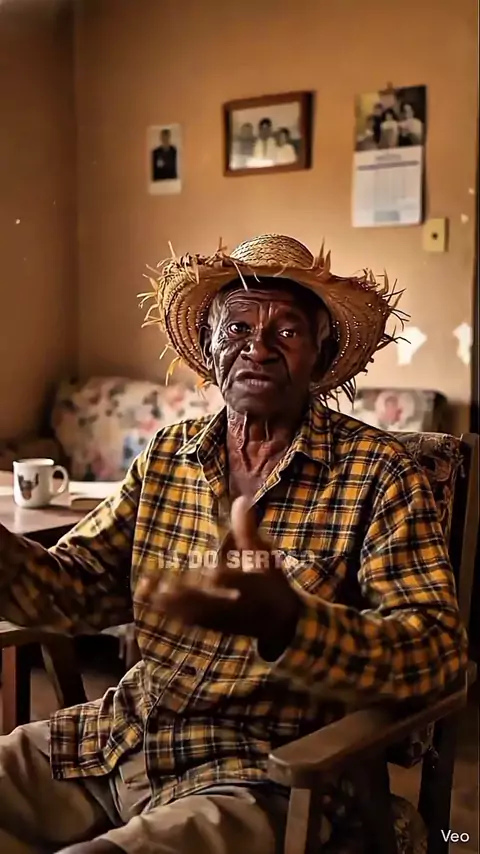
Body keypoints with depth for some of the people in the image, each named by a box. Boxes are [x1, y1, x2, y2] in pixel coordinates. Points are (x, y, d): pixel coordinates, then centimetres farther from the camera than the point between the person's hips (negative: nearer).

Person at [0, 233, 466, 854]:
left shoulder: (376, 473, -9)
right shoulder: (167, 455, 7)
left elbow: (438, 648, -17)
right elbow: (71, 586, 6)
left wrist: (284, 621, -36)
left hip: (263, 774, -5)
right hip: (126, 734, 6)